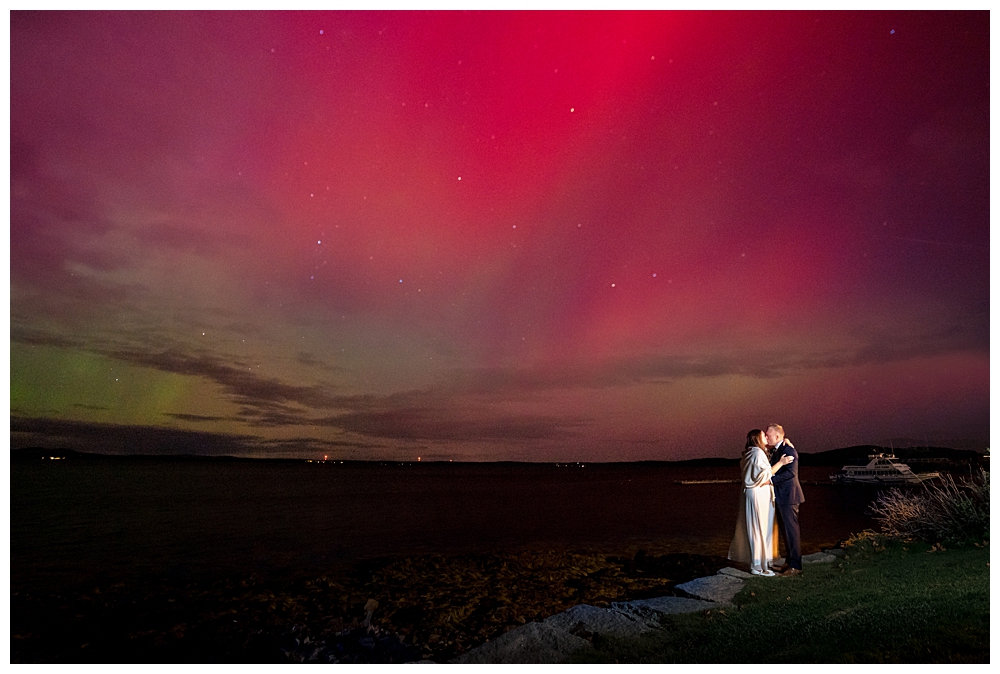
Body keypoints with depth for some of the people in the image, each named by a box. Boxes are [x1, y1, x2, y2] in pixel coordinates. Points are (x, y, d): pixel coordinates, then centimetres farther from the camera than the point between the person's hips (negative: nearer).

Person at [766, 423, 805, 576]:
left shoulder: (788, 450, -15)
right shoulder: (775, 451, 14)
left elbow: (791, 472, -24)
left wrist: (771, 480, -24)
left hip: (788, 496, -10)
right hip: (780, 497, 10)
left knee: (791, 530, -3)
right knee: (784, 530, 15)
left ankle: (796, 566, 3)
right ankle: (789, 561, 25)